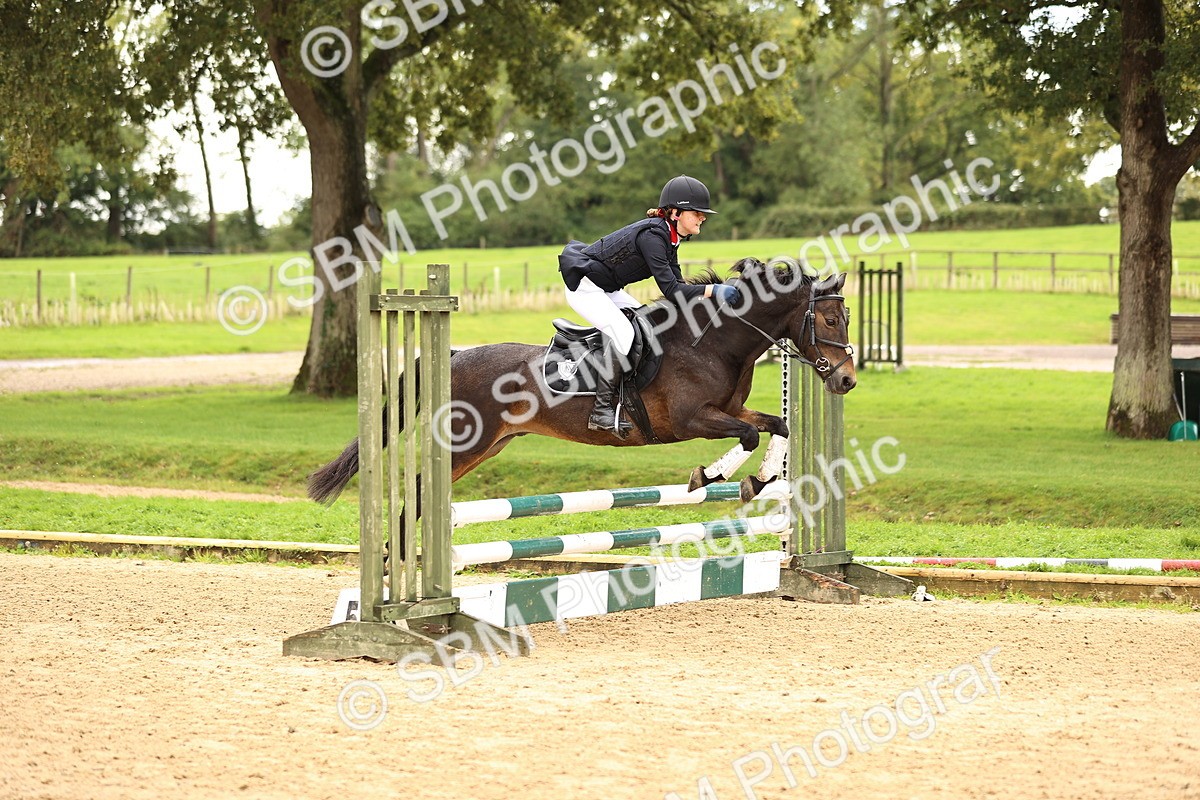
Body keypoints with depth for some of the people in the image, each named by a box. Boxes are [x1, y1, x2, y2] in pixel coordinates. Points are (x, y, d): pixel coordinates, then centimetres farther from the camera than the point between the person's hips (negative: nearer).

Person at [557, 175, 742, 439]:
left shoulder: (668, 237, 5)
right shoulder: (652, 235, -26)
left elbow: (677, 284, 7)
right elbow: (671, 291, -31)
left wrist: (716, 289, -4)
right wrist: (712, 290, -34)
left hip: (606, 288, 11)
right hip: (583, 285, -11)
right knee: (622, 334, -24)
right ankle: (601, 411, -22)